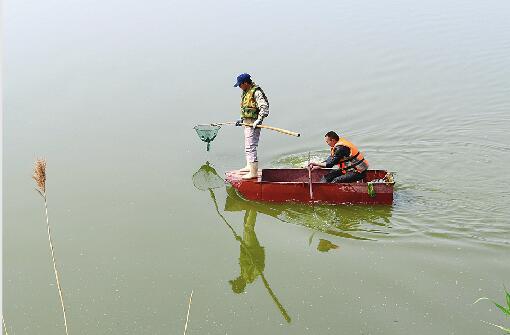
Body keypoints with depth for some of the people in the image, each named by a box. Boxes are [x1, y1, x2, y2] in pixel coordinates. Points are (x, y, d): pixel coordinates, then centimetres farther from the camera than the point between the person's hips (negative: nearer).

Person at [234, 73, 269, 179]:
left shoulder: (256, 92, -17)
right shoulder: (245, 92, 14)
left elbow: (264, 107, -25)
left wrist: (258, 120, -31)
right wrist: (242, 119, 22)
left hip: (253, 124, -10)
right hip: (247, 122, 10)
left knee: (250, 147, -14)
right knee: (247, 146, 22)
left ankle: (253, 172, -14)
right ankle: (249, 166, 37)